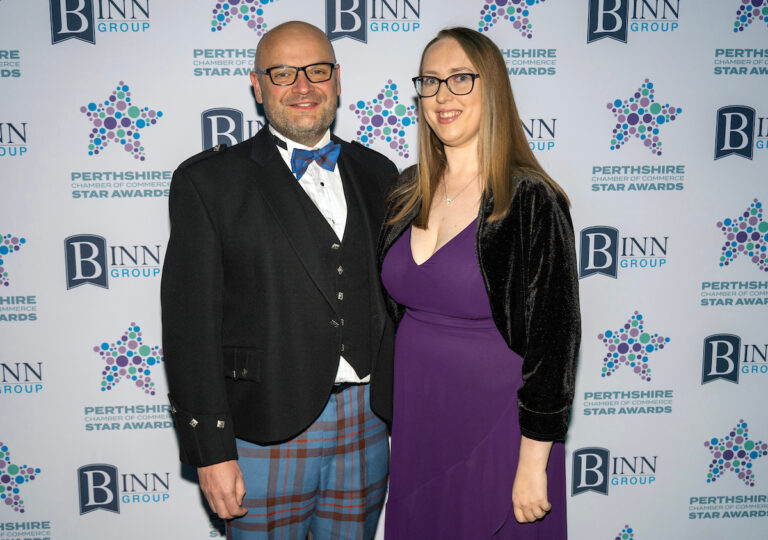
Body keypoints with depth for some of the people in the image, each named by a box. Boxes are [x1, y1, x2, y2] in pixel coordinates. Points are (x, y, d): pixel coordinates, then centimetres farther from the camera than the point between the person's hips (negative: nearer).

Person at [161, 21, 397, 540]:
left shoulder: (377, 174, 8)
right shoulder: (208, 180, -4)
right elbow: (191, 321, -8)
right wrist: (211, 451, -11)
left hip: (368, 428, 4)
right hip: (266, 431, -3)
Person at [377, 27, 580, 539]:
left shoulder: (530, 203, -15)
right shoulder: (408, 194, 3)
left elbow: (554, 340, -15)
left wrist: (532, 465, -14)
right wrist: (396, 416, 13)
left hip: (496, 433, -5)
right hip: (415, 423, 6)